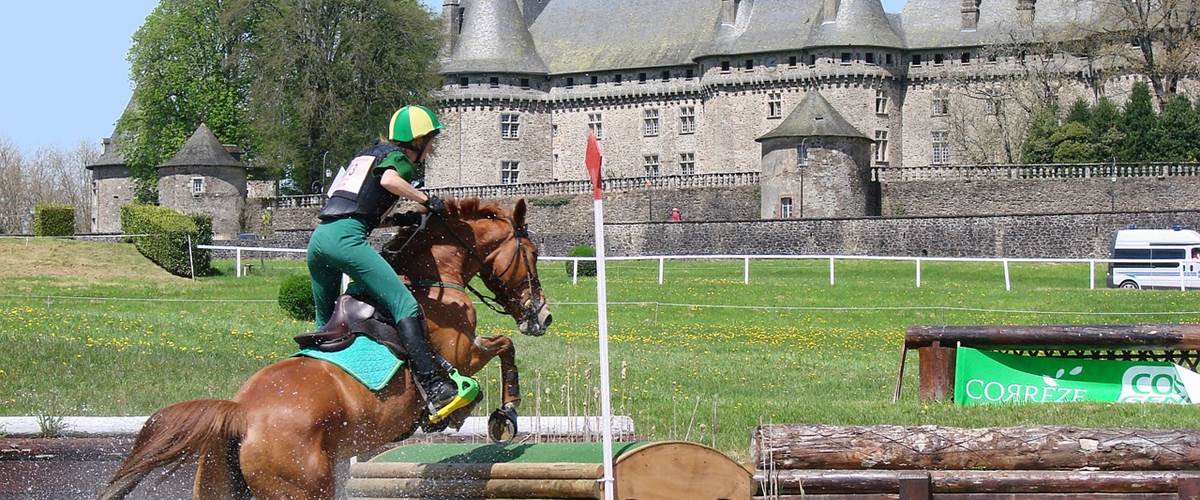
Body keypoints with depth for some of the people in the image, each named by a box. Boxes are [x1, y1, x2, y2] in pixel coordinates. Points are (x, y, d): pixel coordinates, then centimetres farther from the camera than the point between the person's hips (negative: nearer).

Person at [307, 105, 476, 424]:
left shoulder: (366, 155, 33)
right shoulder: (397, 156, 9)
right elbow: (389, 180, -15)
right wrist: (427, 201, -3)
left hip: (318, 238, 9)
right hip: (346, 237, -9)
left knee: (326, 325, 21)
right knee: (405, 306, -18)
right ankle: (436, 391, -31)